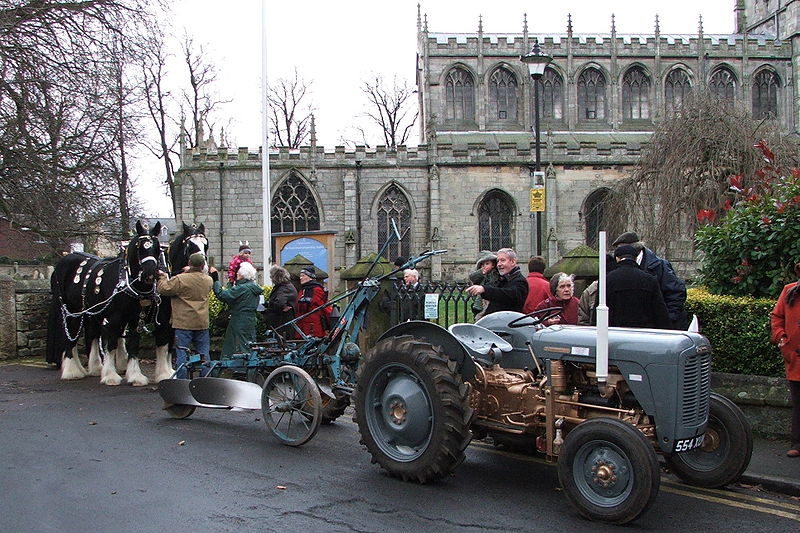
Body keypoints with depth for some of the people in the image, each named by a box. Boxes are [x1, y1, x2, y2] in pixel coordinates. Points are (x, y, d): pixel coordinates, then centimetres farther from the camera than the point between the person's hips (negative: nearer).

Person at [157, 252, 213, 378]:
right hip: (202, 323, 4)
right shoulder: (208, 280, 1)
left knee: (182, 354, 2)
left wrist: (163, 277, 11)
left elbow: (163, 289, -6)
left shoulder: (180, 279, -14)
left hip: (184, 323, -4)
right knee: (204, 353, 12)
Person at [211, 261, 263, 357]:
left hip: (240, 324, -8)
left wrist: (216, 280, -13)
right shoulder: (254, 287, 9)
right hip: (251, 322, 8)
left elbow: (222, 295, -20)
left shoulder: (242, 288, -18)